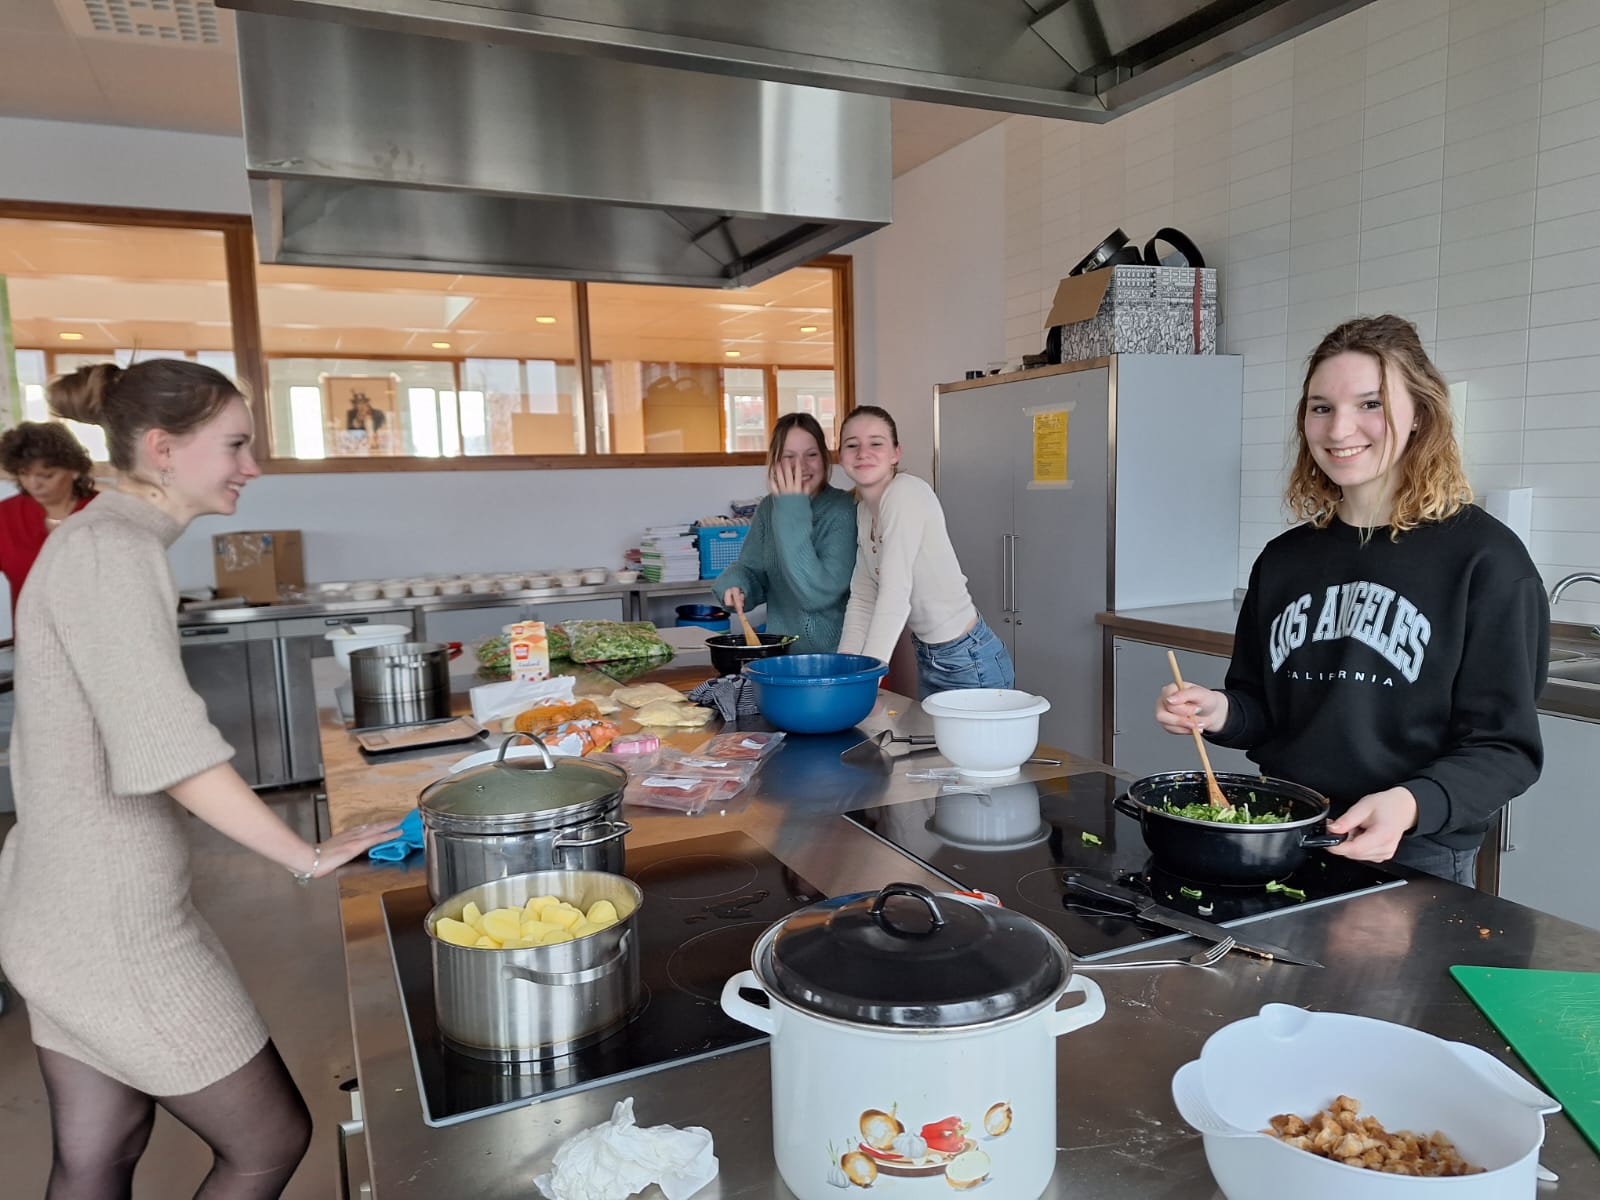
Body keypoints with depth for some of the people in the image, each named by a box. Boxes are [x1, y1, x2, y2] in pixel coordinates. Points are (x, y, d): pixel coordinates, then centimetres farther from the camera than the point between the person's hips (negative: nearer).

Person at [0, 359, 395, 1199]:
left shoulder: (101, 540, 10)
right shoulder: (111, 548, -19)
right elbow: (169, 751, -25)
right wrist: (306, 857, -16)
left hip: (70, 912, 9)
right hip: (112, 925, -9)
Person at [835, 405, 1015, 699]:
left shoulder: (907, 493, -21)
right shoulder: (864, 510, 4)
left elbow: (895, 597, -27)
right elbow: (862, 600, 2)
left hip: (968, 661, -8)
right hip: (928, 659, 8)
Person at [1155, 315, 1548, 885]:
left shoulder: (1484, 559, -9)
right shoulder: (1283, 559, 5)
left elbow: (1504, 746, -10)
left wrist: (1410, 805, -28)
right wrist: (1222, 712, -9)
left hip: (1415, 863, -4)